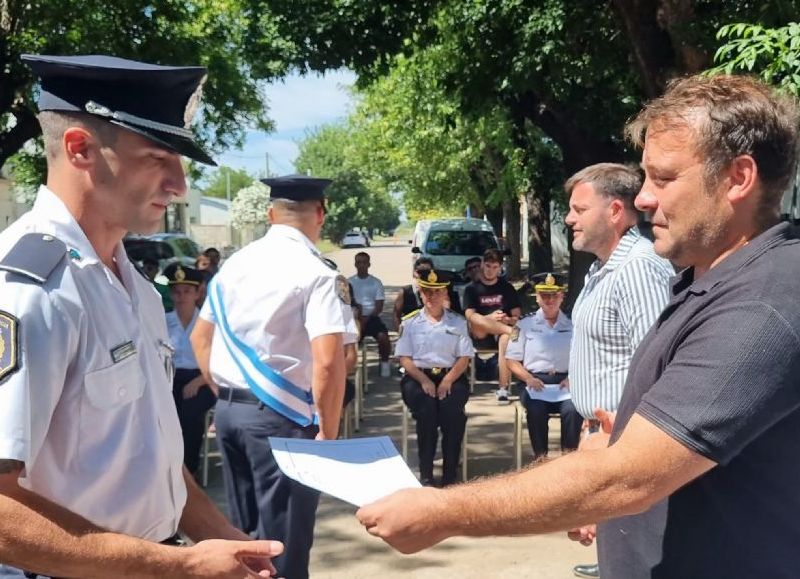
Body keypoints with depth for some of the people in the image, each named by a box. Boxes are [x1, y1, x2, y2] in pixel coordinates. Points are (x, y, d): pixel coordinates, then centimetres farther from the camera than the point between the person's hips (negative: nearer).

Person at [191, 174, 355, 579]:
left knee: (243, 532, 20)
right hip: (282, 416, -7)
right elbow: (327, 362, -22)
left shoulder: (234, 264, 7)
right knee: (283, 540, 4)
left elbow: (200, 338, 15)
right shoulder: (318, 274, -14)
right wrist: (327, 431, -12)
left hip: (228, 410, 7)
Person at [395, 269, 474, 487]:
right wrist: (424, 380, -13)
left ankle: (450, 474, -25)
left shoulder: (458, 322, 14)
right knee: (426, 408, -32)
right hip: (418, 376, 0)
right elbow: (404, 357, 3)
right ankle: (425, 473, -23)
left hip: (451, 376, 1)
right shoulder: (410, 322, 11)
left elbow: (464, 357, 6)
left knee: (452, 408, -31)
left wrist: (448, 380, -12)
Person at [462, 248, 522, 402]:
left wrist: (507, 320, -15)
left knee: (506, 339, -38)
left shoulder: (507, 288, 15)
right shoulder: (472, 289, 12)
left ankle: (503, 389, -41)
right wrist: (490, 318, -22)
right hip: (481, 337, 0)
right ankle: (512, 331, -33)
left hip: (502, 333, 0)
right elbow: (470, 316, -3)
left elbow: (517, 317, 9)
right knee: (476, 320, -35)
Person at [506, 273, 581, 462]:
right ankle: (540, 455, -21)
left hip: (565, 384, 1)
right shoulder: (525, 324, 11)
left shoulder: (572, 326, 14)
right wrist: (529, 378, -10)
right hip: (536, 383, -1)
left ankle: (569, 454, -20)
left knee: (573, 409, -31)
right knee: (536, 409, -33)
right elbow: (512, 360, 7)